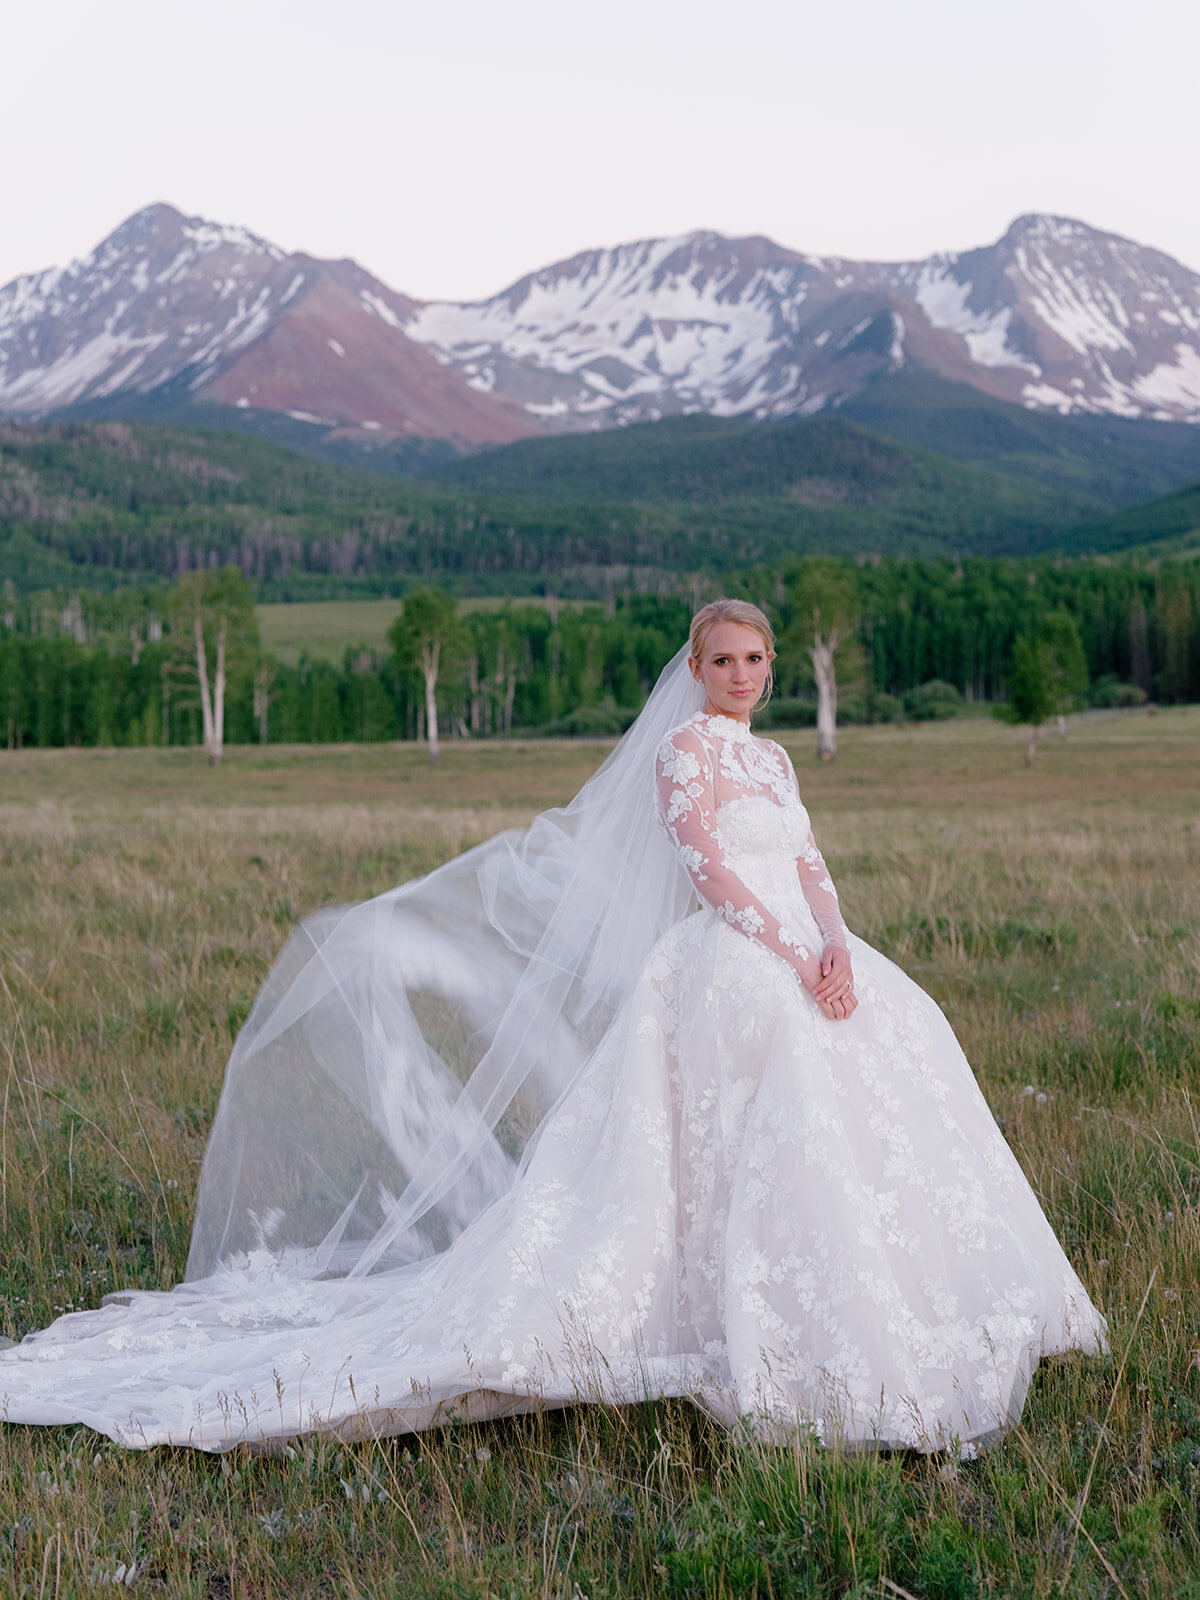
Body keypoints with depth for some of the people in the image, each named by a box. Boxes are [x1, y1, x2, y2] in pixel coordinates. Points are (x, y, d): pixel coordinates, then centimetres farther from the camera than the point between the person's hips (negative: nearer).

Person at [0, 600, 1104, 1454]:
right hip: (730, 976, -8)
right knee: (764, 1153, -16)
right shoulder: (682, 747, -4)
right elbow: (706, 868, -15)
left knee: (838, 1144, 4)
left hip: (804, 967, 8)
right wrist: (794, 959, -20)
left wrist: (837, 946, -8)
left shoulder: (773, 758, 20)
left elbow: (810, 869, 12)